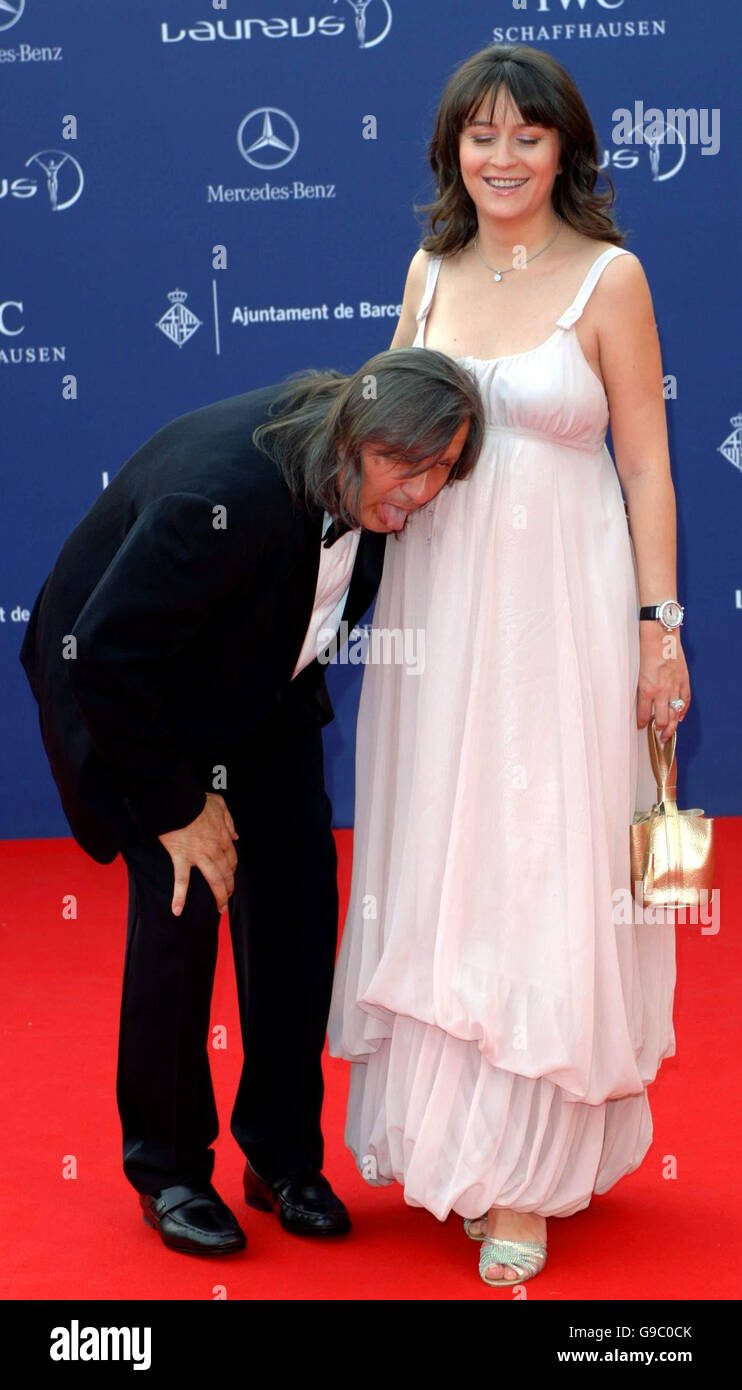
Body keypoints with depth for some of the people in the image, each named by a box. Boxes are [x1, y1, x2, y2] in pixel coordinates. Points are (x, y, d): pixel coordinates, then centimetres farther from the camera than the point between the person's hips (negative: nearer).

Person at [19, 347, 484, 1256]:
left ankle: (283, 1156, 14)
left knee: (300, 892, -1)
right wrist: (178, 805, -23)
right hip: (128, 687, -6)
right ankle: (167, 1168, 5)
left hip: (258, 685, 6)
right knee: (181, 898, -15)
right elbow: (106, 660, -32)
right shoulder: (225, 494, -39)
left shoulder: (365, 480, -17)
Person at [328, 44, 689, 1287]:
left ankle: (524, 1173, 11)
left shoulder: (608, 277, -5)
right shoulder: (431, 269, 9)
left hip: (561, 601, -4)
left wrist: (658, 623, -7)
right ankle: (439, 1129, 24)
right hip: (436, 597, 5)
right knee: (435, 866, 9)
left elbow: (645, 460, -4)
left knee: (542, 871, 0)